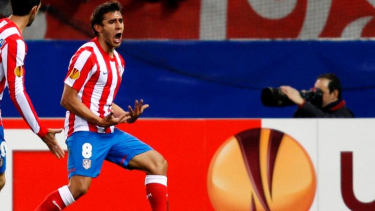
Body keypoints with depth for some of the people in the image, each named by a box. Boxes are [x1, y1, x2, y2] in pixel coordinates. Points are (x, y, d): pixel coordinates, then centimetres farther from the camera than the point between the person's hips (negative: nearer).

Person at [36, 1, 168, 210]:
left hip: (110, 133, 9)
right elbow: (68, 99, -14)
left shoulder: (118, 60, 16)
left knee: (158, 163, 1)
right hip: (85, 132, -9)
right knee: (79, 187, -22)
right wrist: (100, 121, -21)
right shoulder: (87, 55, -11)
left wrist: (128, 116, 4)